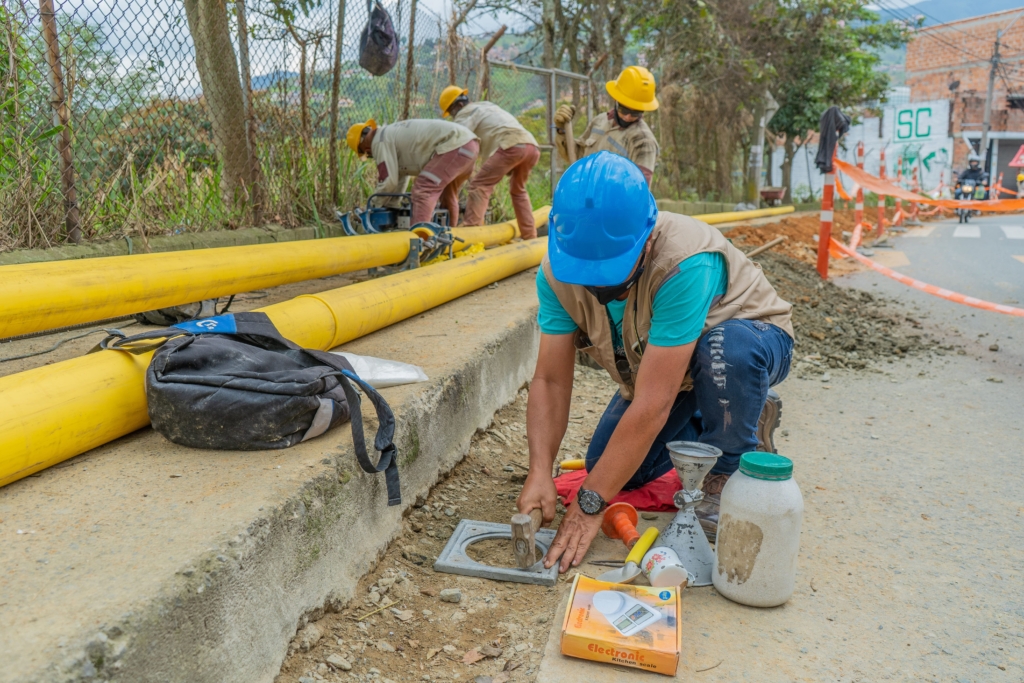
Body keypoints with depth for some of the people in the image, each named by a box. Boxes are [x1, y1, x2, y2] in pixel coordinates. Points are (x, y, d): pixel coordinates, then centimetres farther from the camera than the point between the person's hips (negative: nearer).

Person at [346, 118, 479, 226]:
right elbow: (400, 177, 31)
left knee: (423, 190, -13)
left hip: (455, 144, -10)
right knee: (447, 195, 22)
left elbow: (388, 182, -5)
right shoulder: (394, 134, 26)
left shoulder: (380, 141, -3)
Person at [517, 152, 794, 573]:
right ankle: (705, 427, 19)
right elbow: (550, 381, -21)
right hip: (657, 365, 5)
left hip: (753, 338, -5)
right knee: (608, 467, -5)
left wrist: (590, 503, -38)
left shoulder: (685, 264, -41)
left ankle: (730, 469, -11)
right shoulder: (558, 270, -23)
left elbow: (651, 406, -41)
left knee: (726, 350, -40)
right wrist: (539, 472, -35)